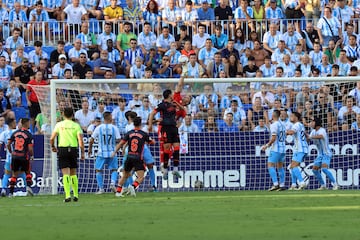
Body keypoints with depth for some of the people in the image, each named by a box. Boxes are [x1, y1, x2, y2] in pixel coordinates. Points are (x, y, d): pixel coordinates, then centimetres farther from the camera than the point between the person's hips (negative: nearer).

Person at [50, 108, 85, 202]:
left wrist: (53, 146, 18)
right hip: (73, 149, 1)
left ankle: (67, 195, -15)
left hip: (62, 149, -1)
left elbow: (52, 138, -1)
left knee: (66, 173, -4)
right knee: (73, 173, 15)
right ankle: (76, 195, 17)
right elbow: (80, 141, -6)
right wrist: (83, 152, 2)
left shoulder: (59, 125, 1)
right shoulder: (76, 125, 1)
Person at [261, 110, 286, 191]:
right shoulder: (282, 125, 13)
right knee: (280, 167, 13)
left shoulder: (274, 125, -12)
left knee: (270, 166, -8)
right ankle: (282, 185, 10)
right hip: (282, 149, 8)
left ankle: (275, 184, -19)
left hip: (275, 149, -8)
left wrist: (267, 145, -10)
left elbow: (274, 138, -19)